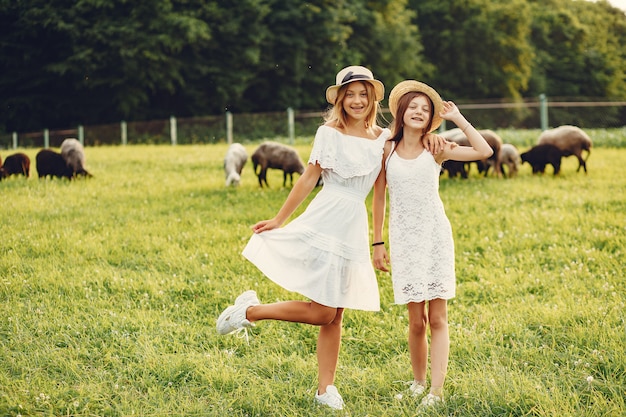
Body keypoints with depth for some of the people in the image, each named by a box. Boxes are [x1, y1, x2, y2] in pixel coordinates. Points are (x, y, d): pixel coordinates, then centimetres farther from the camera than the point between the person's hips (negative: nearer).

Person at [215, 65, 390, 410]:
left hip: (355, 230, 4)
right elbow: (308, 179, 1)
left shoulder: (383, 138, 10)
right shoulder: (329, 133, -1)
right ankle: (249, 311, 8)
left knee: (334, 314, 7)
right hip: (325, 223, -4)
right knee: (321, 313, -10)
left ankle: (326, 388, 14)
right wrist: (278, 220, 1)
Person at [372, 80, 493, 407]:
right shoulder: (387, 151, 2)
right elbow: (378, 199, 8)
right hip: (404, 239, 0)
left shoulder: (436, 149, 2)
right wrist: (378, 244, 7)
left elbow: (484, 151, -8)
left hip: (436, 236, 0)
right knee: (416, 321, 1)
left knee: (437, 318, -4)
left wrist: (458, 118, -2)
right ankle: (419, 384, 18)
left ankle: (437, 390, -5)